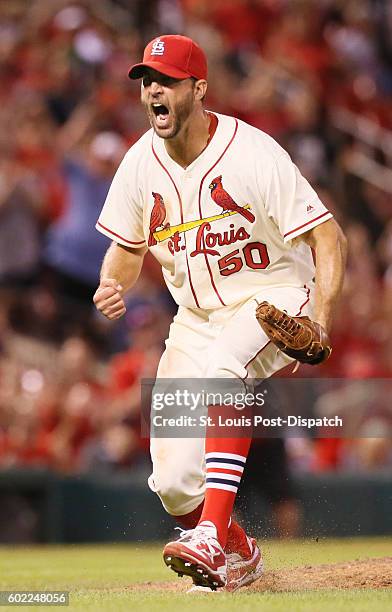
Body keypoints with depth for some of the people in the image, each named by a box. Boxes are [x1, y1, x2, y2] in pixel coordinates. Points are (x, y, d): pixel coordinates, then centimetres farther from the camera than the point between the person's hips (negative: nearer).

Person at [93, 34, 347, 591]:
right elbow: (128, 248, 12)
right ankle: (239, 555, 29)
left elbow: (328, 238, -18)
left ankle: (212, 535, -44)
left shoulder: (253, 153, -19)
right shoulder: (141, 163, -3)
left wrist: (320, 318, -32)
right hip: (197, 315, 5)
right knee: (174, 480, -5)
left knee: (224, 366, -40)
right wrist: (112, 288, -11)